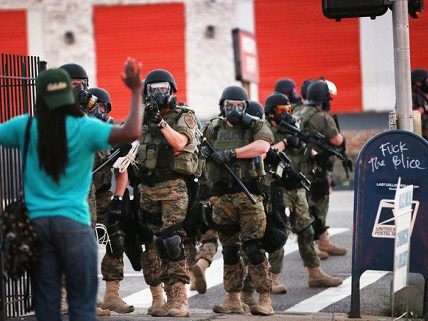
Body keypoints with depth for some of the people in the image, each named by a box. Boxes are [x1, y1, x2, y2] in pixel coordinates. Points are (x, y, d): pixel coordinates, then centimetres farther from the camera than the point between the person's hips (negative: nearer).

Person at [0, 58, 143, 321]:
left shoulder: (25, 127, 2)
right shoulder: (83, 128, -8)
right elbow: (131, 133, -20)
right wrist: (136, 92, -10)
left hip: (37, 221, 3)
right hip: (73, 221, -3)